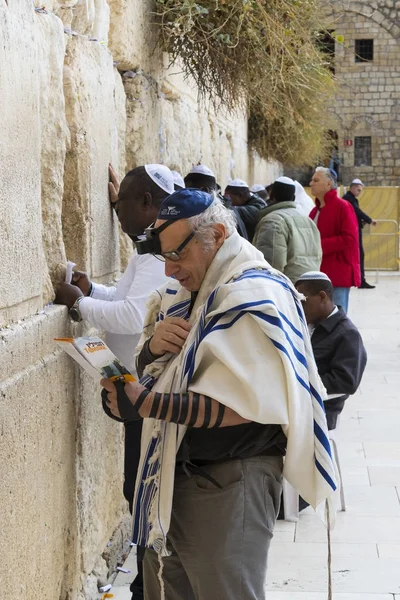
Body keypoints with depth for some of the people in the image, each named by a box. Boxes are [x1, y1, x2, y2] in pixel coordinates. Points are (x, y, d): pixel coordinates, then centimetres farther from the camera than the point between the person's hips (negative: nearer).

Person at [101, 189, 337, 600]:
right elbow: (149, 369, 16)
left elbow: (250, 406, -26)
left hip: (229, 484, -9)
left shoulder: (253, 298, -17)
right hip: (174, 471, 9)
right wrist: (153, 347, -9)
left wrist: (147, 404, -30)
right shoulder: (185, 291, 11)